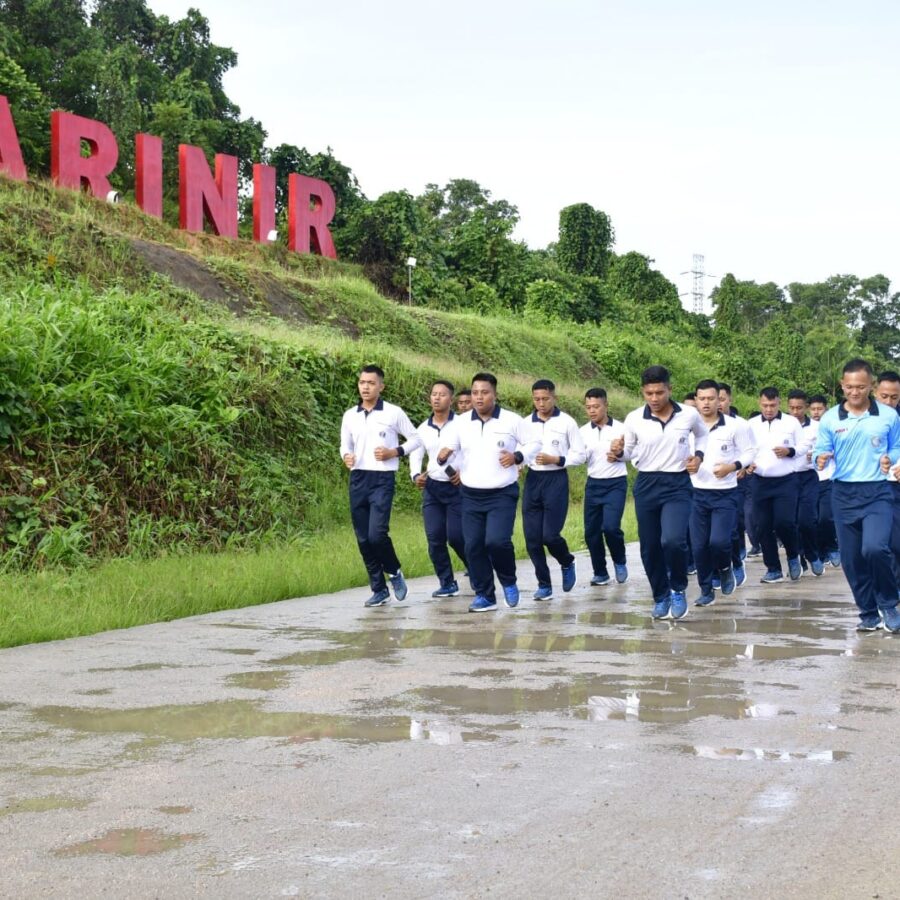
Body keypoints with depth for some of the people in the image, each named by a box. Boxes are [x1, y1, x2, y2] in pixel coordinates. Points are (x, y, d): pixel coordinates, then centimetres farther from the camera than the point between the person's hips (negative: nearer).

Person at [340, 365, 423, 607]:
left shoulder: (393, 413, -2)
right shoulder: (350, 416, 9)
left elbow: (415, 439, 6)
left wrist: (395, 452, -9)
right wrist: (346, 456, -4)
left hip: (382, 479, -4)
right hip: (357, 479, 4)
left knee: (377, 534, -18)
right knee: (363, 539, 4)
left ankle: (394, 572, 10)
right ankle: (379, 589, 15)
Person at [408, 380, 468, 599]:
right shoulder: (423, 429, 7)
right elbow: (415, 456, 12)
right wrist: (416, 476, -6)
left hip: (457, 487, -4)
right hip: (432, 488, 4)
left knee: (456, 536, -8)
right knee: (435, 538, -1)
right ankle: (447, 583, 11)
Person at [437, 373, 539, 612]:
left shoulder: (512, 420, -5)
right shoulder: (461, 422, 3)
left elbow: (534, 444, 5)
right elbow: (452, 452, 11)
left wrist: (518, 456, -13)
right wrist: (443, 457, -12)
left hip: (502, 494, -4)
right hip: (471, 495, 4)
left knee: (497, 541, -18)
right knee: (473, 546, 1)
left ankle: (509, 582, 10)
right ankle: (484, 595, 15)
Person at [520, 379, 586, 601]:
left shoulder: (567, 422, -4)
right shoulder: (526, 423, 6)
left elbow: (580, 455, -2)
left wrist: (555, 459, -14)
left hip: (556, 480, -4)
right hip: (533, 480, 4)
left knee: (550, 534, -10)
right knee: (532, 537, 0)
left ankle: (567, 563, 22)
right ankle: (544, 584, 13)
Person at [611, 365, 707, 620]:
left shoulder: (689, 415, -4)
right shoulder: (634, 419, -5)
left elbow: (703, 434, 18)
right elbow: (629, 451, 6)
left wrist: (698, 454, 1)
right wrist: (619, 451, -16)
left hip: (677, 485, -2)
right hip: (646, 486, 2)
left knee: (673, 540, -21)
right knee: (650, 547, 8)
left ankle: (678, 590, 4)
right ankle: (661, 596, 29)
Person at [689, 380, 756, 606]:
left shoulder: (735, 426, -5)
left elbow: (750, 452, 1)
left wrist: (732, 467, -15)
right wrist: (686, 465, -11)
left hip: (725, 494, -3)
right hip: (697, 494, 3)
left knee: (719, 541, -17)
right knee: (699, 546, 3)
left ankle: (726, 568, 17)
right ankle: (706, 590, 19)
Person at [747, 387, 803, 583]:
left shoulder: (791, 422, 1)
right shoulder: (752, 424, 5)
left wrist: (789, 451, -13)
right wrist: (747, 463, -9)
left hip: (785, 481, -3)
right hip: (760, 482, 3)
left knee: (784, 522, -14)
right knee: (763, 527, 3)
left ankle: (793, 557, 14)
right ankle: (773, 569, 15)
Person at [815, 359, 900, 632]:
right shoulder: (829, 419, 2)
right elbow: (820, 452, 3)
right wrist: (821, 459, -20)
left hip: (877, 493, -3)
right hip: (844, 494, 3)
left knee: (874, 548, -23)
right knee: (851, 558, 6)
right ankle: (869, 613, 24)